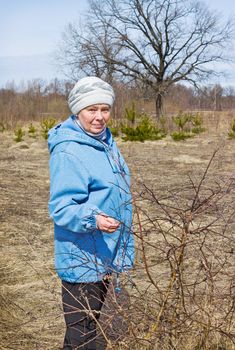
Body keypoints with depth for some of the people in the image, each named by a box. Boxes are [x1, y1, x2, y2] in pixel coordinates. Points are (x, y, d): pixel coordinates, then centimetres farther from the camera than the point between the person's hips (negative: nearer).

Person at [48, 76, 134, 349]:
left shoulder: (106, 142, 8)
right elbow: (60, 208, -22)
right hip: (82, 262, -8)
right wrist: (93, 219, -40)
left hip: (106, 258, 9)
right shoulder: (67, 152, -19)